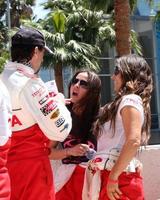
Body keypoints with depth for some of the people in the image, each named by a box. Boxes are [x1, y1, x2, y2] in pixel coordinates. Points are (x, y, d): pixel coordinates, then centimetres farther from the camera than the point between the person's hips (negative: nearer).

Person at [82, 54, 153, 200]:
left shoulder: (130, 100, -8)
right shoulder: (123, 102, 21)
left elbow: (133, 141, -21)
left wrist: (113, 177, -21)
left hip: (119, 178, -9)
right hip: (108, 175, 9)